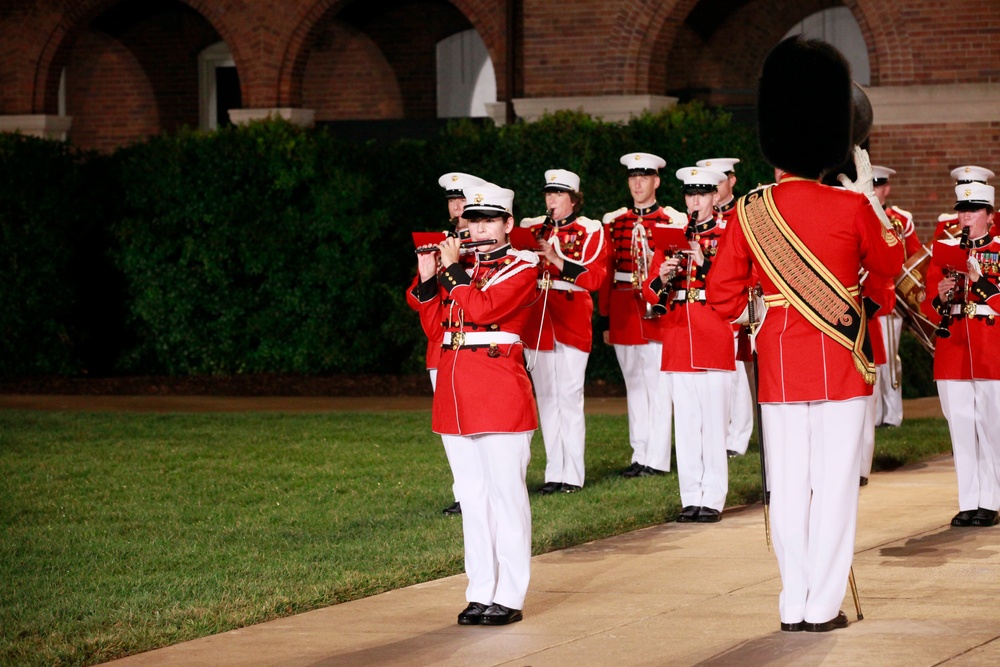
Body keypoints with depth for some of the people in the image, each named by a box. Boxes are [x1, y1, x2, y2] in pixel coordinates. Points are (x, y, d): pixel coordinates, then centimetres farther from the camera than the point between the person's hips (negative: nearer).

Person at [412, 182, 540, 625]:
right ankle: (480, 593, 13)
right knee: (471, 496, 8)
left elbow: (482, 309, -18)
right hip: (456, 396, 7)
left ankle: (509, 597, -2)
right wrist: (428, 278, 4)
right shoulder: (466, 271, 17)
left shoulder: (521, 268, -4)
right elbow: (438, 321, 15)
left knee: (505, 494, -4)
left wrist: (451, 268, -9)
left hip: (500, 394, -7)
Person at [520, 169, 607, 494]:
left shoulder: (589, 231, 1)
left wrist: (556, 259, -21)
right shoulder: (532, 228, 13)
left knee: (569, 396, -6)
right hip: (537, 322, 4)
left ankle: (573, 475, -3)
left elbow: (594, 277, -10)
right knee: (546, 397, 5)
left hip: (572, 320, -4)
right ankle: (554, 473, 10)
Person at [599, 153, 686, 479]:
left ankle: (657, 459, 1)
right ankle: (640, 455, 14)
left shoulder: (673, 220, 0)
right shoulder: (614, 221, 9)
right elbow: (606, 274, 8)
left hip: (659, 310, -4)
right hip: (624, 312, 4)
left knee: (658, 385, -3)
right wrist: (605, 320, 5)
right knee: (634, 384, 9)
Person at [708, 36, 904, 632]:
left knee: (789, 488, 8)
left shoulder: (750, 213, -4)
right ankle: (824, 606, 2)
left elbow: (723, 294, -2)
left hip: (779, 365, 2)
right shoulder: (851, 209, -8)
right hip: (841, 364, -2)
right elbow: (890, 264, 10)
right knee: (835, 487, 2)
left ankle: (794, 605, 10)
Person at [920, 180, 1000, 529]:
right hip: (952, 353, 3)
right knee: (962, 429, 3)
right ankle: (968, 502, 8)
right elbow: (929, 308, 10)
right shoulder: (944, 250, 12)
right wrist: (940, 297, -12)